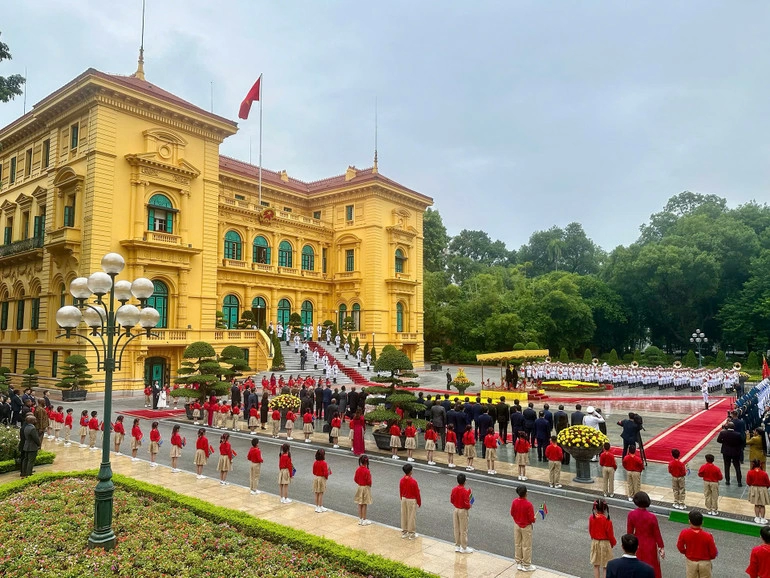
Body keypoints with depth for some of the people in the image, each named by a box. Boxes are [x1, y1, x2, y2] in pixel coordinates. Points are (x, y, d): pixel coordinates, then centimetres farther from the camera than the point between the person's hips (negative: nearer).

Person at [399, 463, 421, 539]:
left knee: (404, 516, 15)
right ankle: (411, 534, 15)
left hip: (404, 499, 6)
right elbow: (417, 493, -14)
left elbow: (400, 492, 5)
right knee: (411, 517, 6)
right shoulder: (413, 481, -23)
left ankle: (404, 532, 26)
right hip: (412, 500, -5)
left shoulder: (402, 480, -6)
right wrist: (419, 502, -1)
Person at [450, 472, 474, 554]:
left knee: (456, 529, 14)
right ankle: (464, 548, 15)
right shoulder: (465, 491, -22)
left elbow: (451, 500, 3)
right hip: (463, 511, -5)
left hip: (456, 510, 5)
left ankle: (457, 546, 24)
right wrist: (470, 505, 0)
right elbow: (466, 504, -20)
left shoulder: (454, 489, -5)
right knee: (463, 530, 6)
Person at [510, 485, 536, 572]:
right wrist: (533, 520, 1)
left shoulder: (514, 501, -13)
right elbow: (531, 518, -21)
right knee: (526, 546, 11)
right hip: (526, 527, -5)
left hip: (516, 525, 5)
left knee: (517, 544, 18)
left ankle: (518, 563, 30)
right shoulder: (528, 504, -28)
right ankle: (526, 565, 23)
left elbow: (512, 513, 0)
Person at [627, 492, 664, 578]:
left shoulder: (631, 515, -20)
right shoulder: (652, 517, -26)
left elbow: (629, 532, -8)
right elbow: (657, 534, -13)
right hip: (649, 545, -2)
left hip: (637, 544, 2)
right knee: (651, 568, 18)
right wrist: (661, 547, 2)